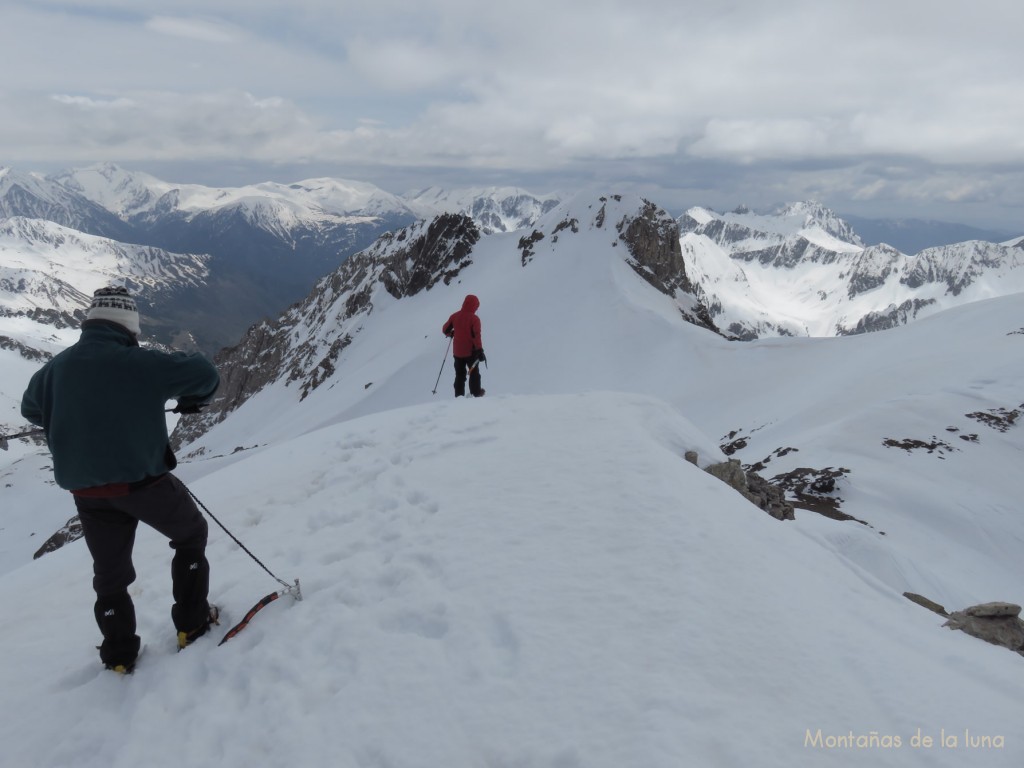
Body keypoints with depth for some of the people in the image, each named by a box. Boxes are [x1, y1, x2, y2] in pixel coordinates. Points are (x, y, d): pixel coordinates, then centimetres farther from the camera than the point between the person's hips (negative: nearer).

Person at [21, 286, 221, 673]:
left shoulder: (57, 367, 2)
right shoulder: (139, 363, -15)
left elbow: (31, 408, 20)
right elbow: (205, 373, -10)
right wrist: (193, 399, 11)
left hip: (88, 491, 5)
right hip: (143, 480, -5)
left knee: (110, 574, 22)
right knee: (191, 536, 20)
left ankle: (120, 655, 30)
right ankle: (193, 623, 21)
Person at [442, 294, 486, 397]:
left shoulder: (455, 316, -2)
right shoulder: (474, 319, -16)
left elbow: (445, 329, 8)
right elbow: (476, 336, -20)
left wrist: (450, 334, 29)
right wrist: (480, 351, -15)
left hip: (457, 351, 4)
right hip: (471, 351, -4)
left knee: (460, 374, 15)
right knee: (474, 373, 14)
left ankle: (459, 395, 16)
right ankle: (476, 393, 19)